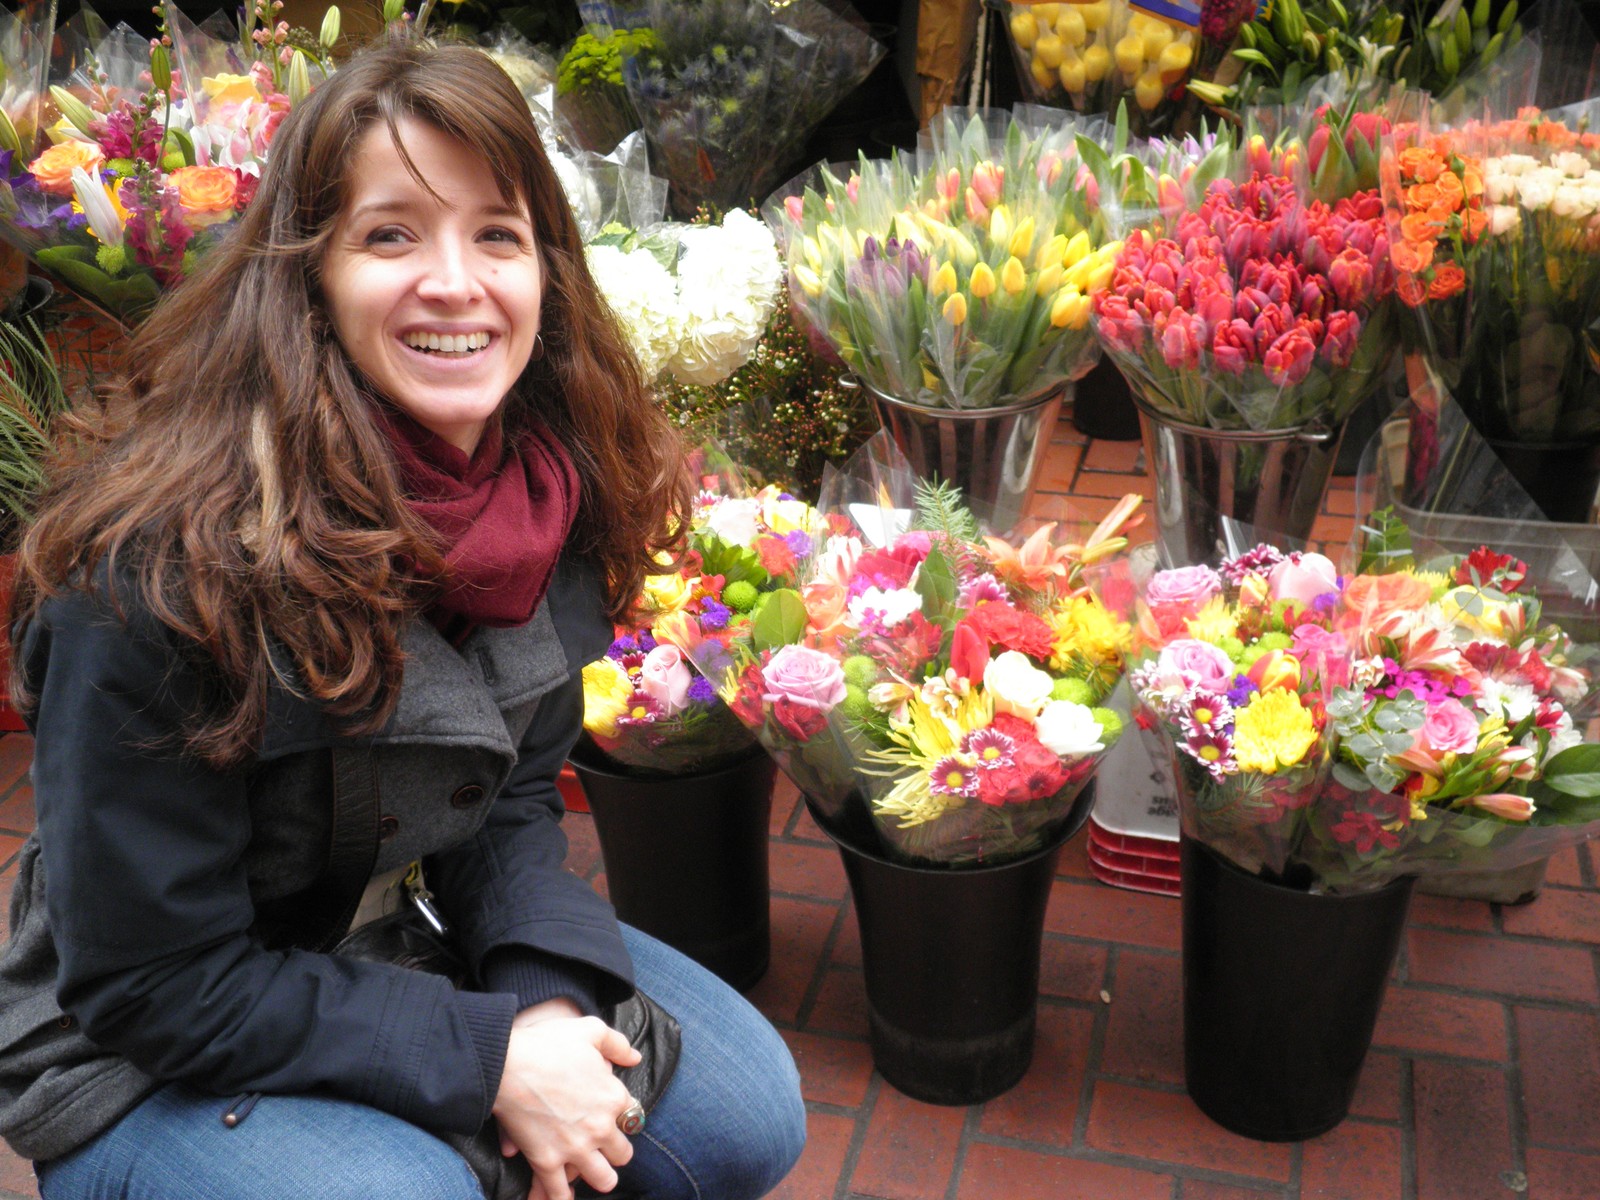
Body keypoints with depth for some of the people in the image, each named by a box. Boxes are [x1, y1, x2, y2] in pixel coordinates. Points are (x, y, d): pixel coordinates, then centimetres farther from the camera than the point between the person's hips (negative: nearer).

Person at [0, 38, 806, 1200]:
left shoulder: (560, 486, -11)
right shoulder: (165, 566, -30)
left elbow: (512, 798, 0)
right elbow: (156, 985, -23)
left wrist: (548, 994, -18)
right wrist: (488, 1055, -24)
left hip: (413, 947, 6)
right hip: (149, 1067, -5)